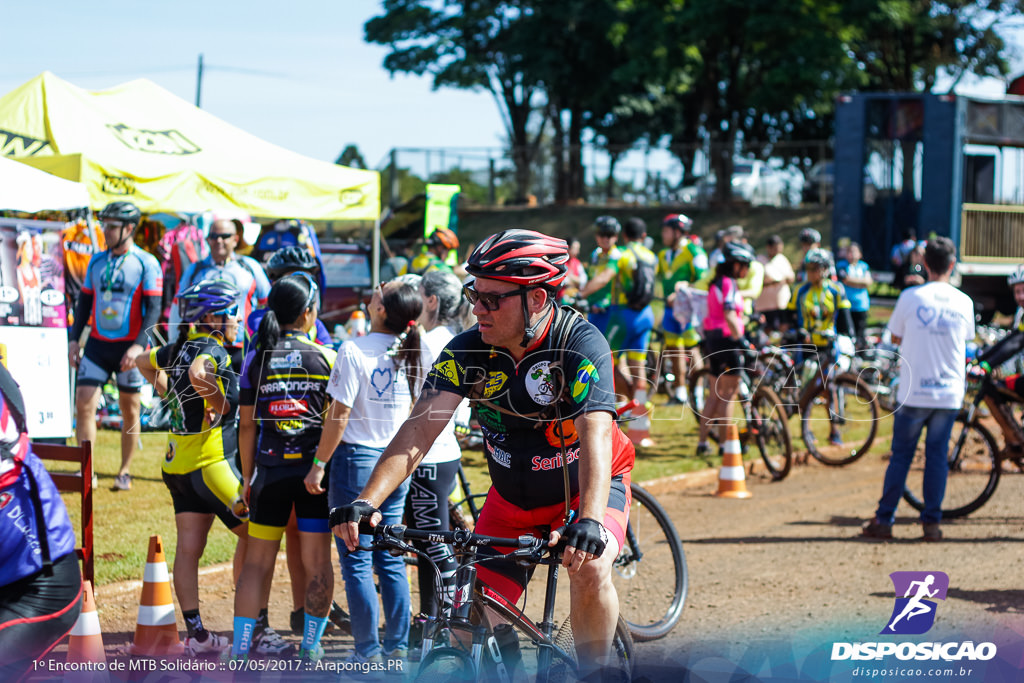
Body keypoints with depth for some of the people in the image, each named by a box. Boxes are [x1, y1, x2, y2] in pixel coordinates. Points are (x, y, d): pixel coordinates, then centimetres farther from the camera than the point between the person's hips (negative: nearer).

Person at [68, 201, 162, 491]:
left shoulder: (146, 263, -6)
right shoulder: (97, 261, 9)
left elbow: (153, 308, -10)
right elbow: (85, 303, 15)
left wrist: (138, 345, -20)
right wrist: (73, 339, 7)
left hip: (129, 347, -4)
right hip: (98, 344, 4)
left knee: (130, 411, 5)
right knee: (84, 404, -7)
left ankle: (125, 472, 18)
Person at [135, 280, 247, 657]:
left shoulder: (181, 347, 12)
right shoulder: (211, 350, -15)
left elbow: (143, 362, 29)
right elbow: (197, 375, -37)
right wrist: (222, 403, -22)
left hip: (178, 466, 9)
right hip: (210, 463, -9)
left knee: (188, 548, 5)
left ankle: (196, 634, 6)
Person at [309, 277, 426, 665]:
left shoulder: (355, 351, -16)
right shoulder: (413, 354, 2)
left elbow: (340, 417, -16)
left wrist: (319, 464, -8)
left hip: (357, 458, -6)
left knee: (355, 562, 1)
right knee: (391, 559, 13)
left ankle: (368, 650, 2)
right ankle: (398, 645, 15)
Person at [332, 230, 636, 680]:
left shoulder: (581, 344, -28)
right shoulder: (468, 351, -17)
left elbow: (595, 434, -39)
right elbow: (420, 427, -25)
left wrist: (590, 521, -55)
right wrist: (367, 500, -39)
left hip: (587, 484, -4)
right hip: (513, 498, 4)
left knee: (589, 567, -33)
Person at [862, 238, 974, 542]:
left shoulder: (910, 297, -7)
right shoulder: (964, 302, 0)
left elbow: (895, 338, 4)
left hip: (913, 391, -2)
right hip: (949, 393, 2)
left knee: (900, 456, 7)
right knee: (937, 456, 9)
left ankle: (884, 520, 10)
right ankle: (932, 522, 8)